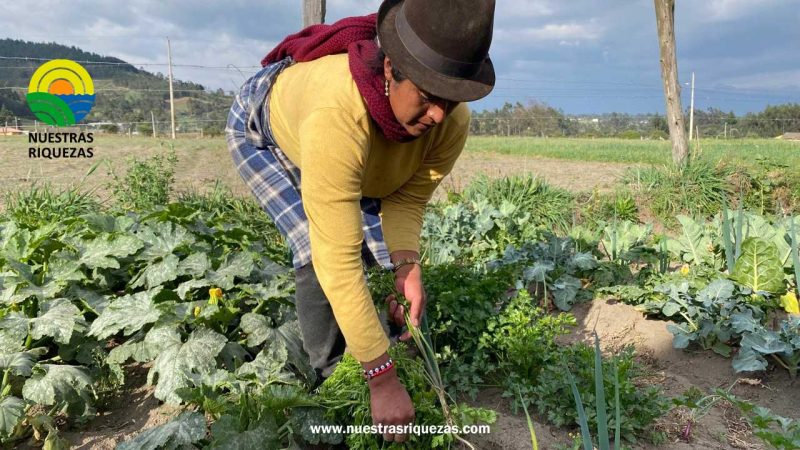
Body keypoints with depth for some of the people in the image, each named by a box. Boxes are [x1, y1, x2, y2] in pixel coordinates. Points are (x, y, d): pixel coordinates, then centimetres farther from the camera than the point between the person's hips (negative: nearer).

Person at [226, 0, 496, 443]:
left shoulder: (451, 122, -31)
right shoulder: (336, 115, -49)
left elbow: (407, 198, -15)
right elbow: (338, 259, -47)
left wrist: (407, 267, -33)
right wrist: (382, 378, -42)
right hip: (262, 131, -5)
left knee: (387, 246, -2)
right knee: (317, 249, -22)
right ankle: (331, 379, -1)